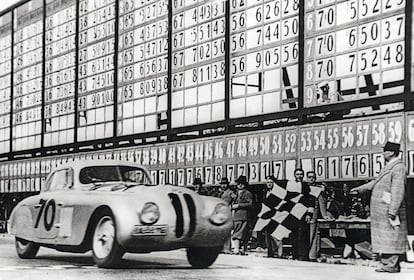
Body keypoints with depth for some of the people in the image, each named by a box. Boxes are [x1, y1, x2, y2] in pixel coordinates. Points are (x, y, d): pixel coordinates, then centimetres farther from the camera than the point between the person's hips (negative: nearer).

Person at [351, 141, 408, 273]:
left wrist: (392, 211, -24)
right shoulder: (388, 167, 18)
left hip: (389, 208, -10)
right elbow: (376, 182, 29)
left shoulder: (398, 168, -14)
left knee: (391, 237, -6)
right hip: (381, 211, 10)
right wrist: (360, 189, 27)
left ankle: (392, 265, -2)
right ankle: (386, 263, 16)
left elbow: (398, 191, -20)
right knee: (383, 237, 11)